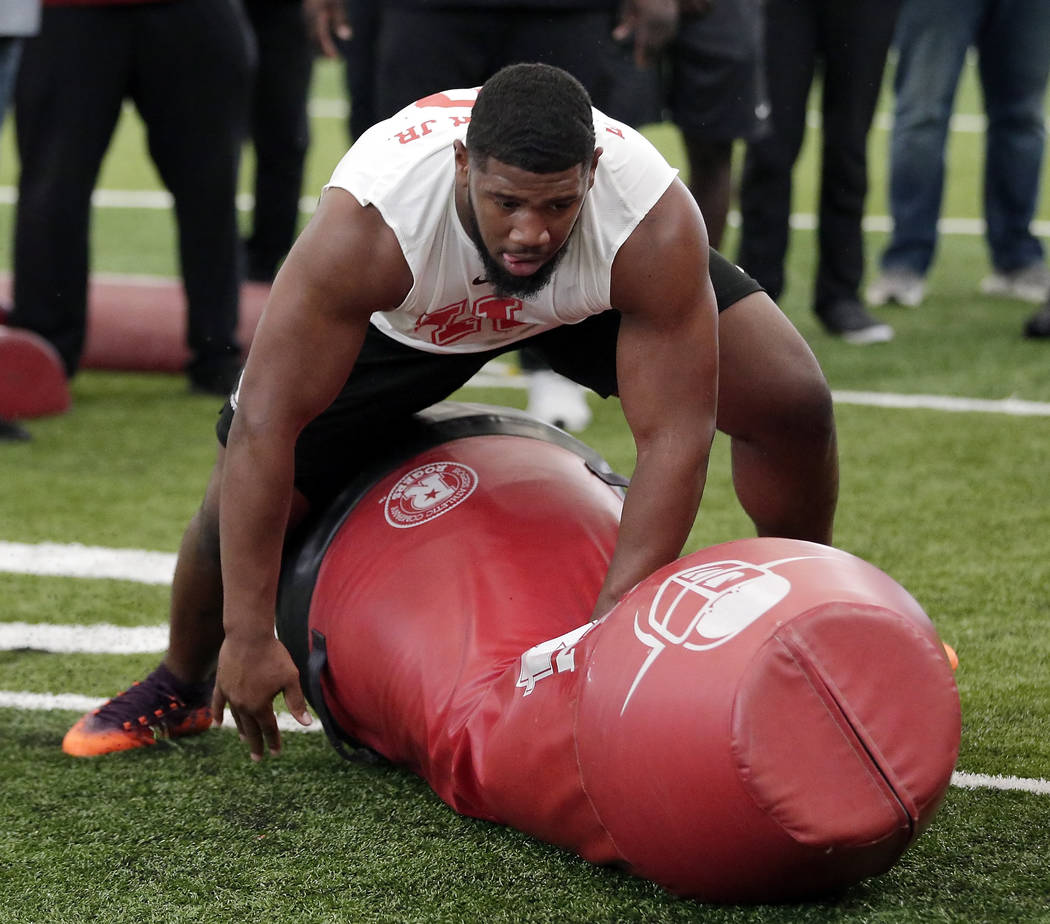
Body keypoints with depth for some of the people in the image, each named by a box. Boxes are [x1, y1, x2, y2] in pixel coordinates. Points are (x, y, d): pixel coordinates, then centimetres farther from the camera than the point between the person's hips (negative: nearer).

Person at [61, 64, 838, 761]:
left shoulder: (656, 227, -42)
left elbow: (674, 437, -36)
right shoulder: (367, 224, -44)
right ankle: (182, 689, 27)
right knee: (243, 502, -8)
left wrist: (611, 625, -44)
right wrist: (249, 635, -39)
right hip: (402, 315, -1)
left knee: (794, 404, -15)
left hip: (601, 294, 1)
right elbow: (266, 422, -40)